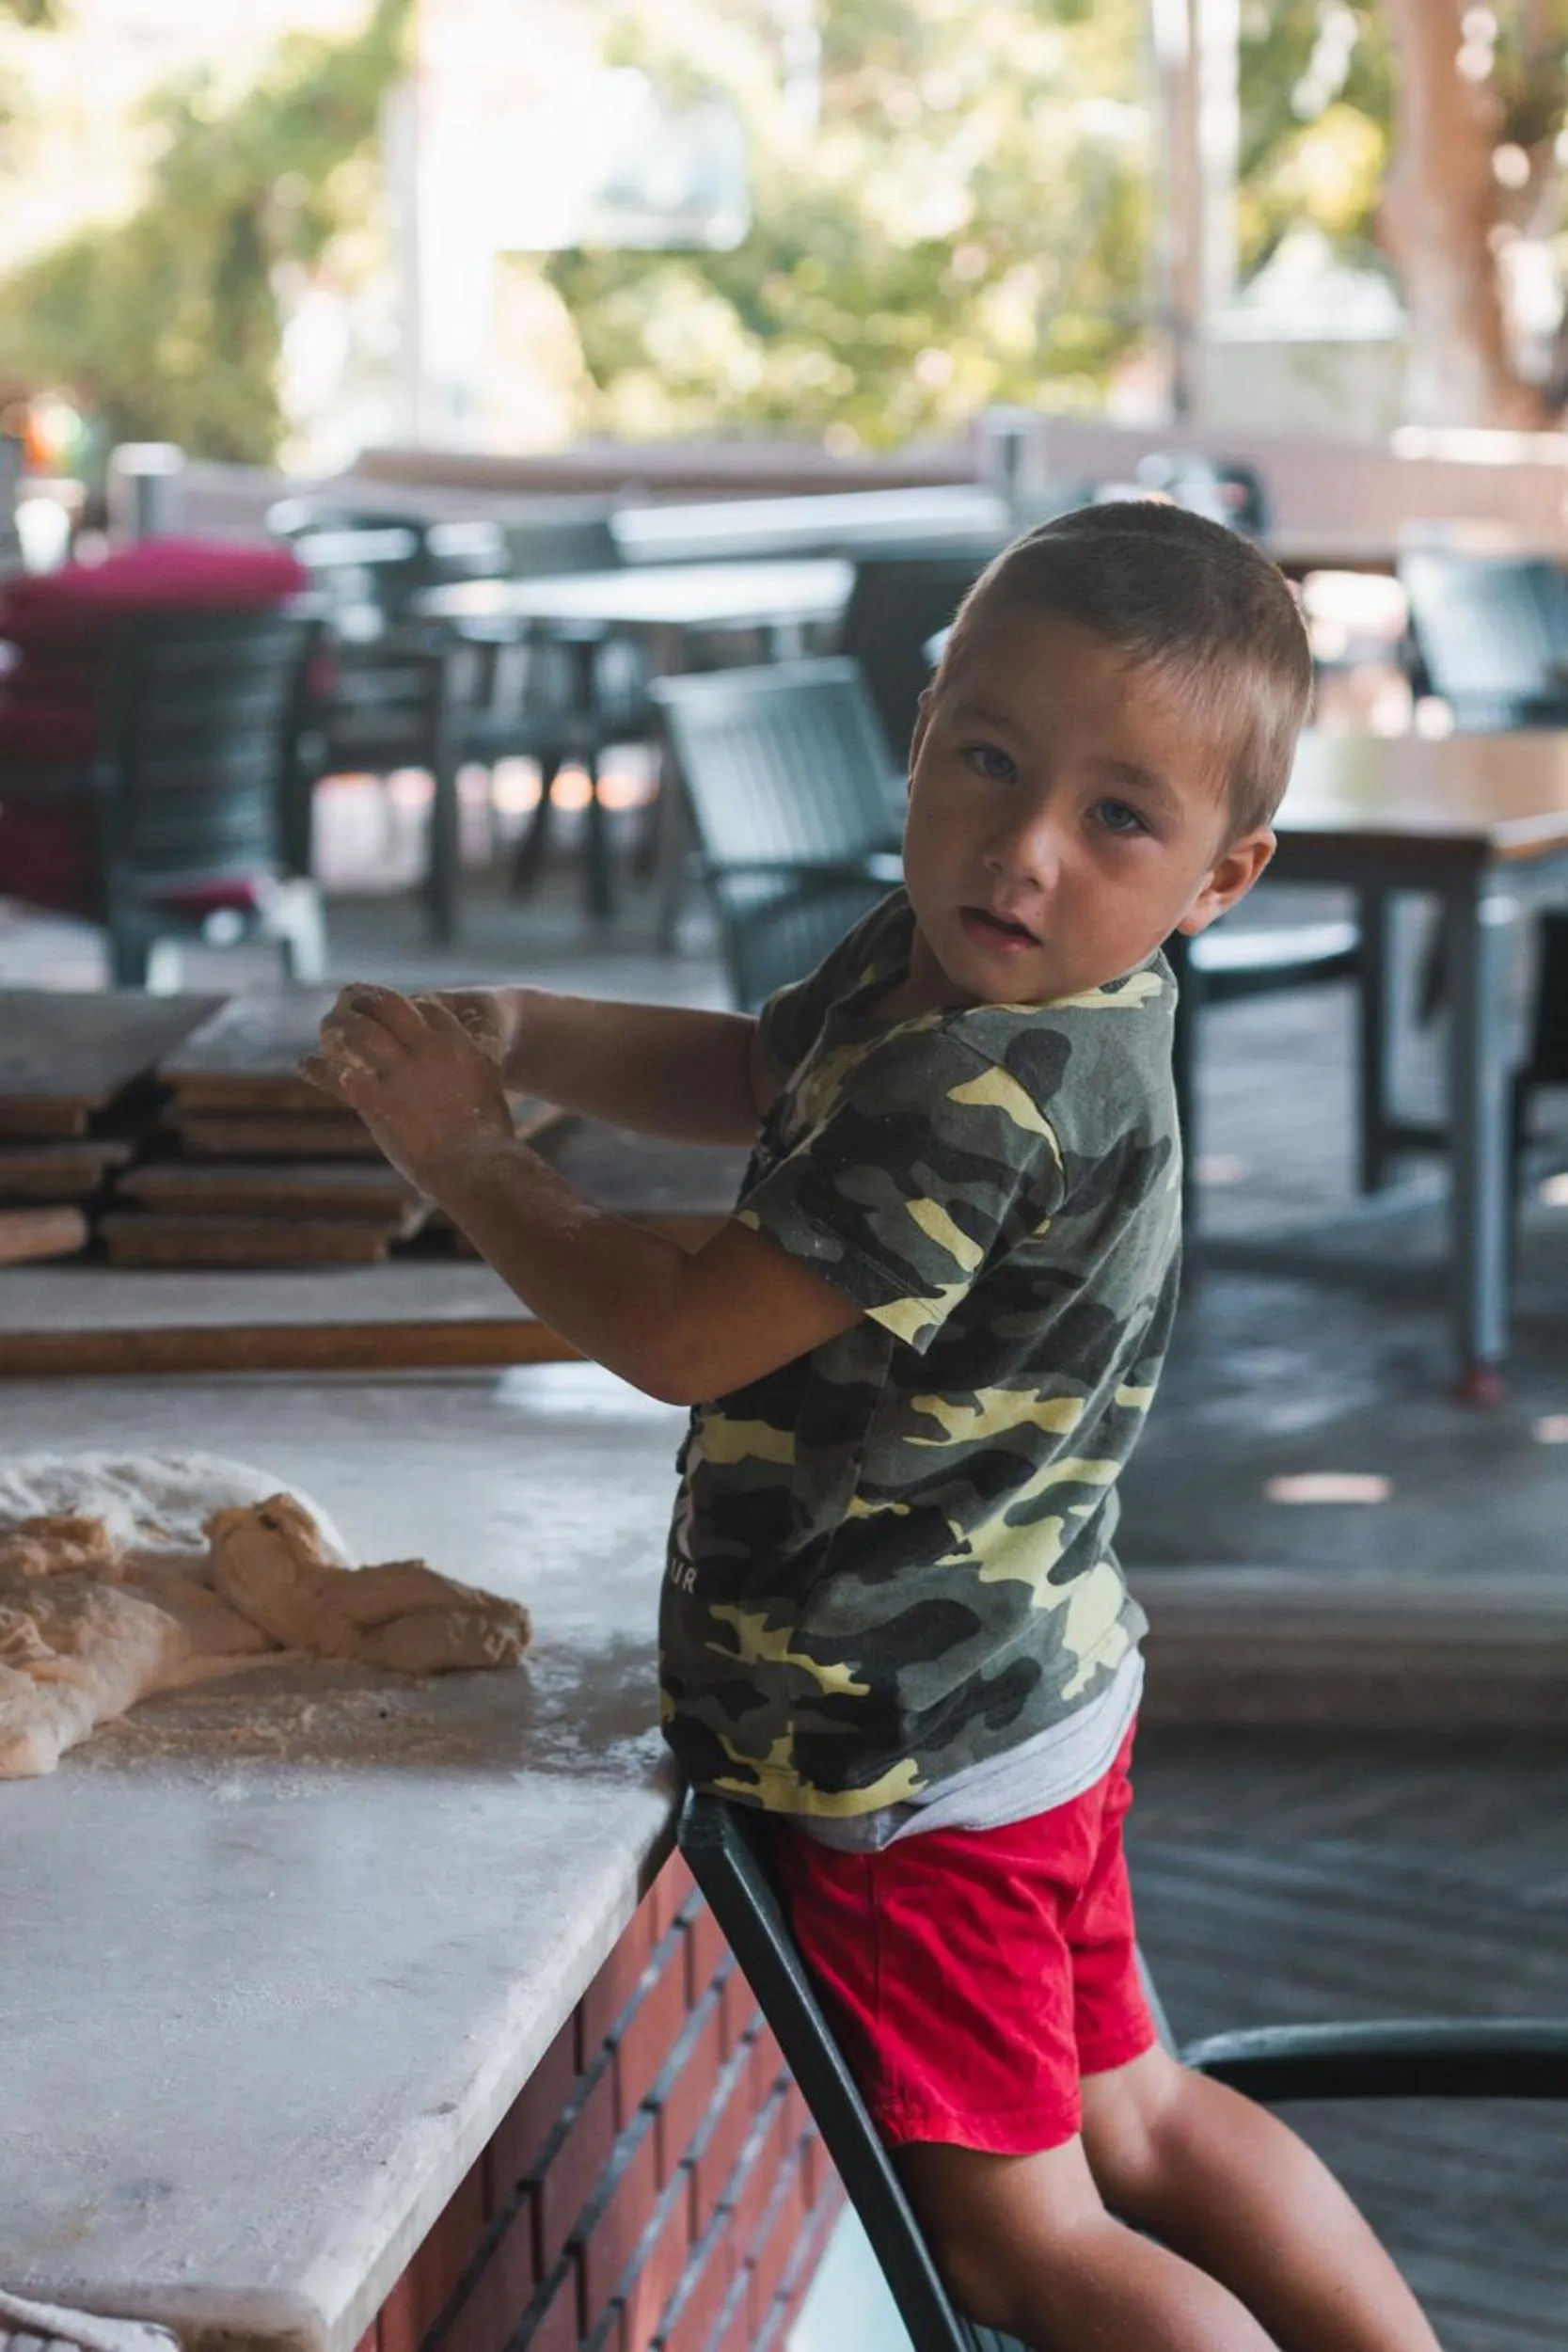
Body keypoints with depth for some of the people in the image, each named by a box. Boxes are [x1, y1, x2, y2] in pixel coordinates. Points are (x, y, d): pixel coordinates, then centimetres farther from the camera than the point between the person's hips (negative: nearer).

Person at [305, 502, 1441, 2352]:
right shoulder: (939, 961, -2)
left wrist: (466, 1161, -10)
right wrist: (519, 1032, 0)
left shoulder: (990, 1094, -32)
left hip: (917, 1761, -10)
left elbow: (683, 1335, -25)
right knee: (1132, 2122, 25)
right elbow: (756, 1075, 18)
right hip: (1037, 1695, 10)